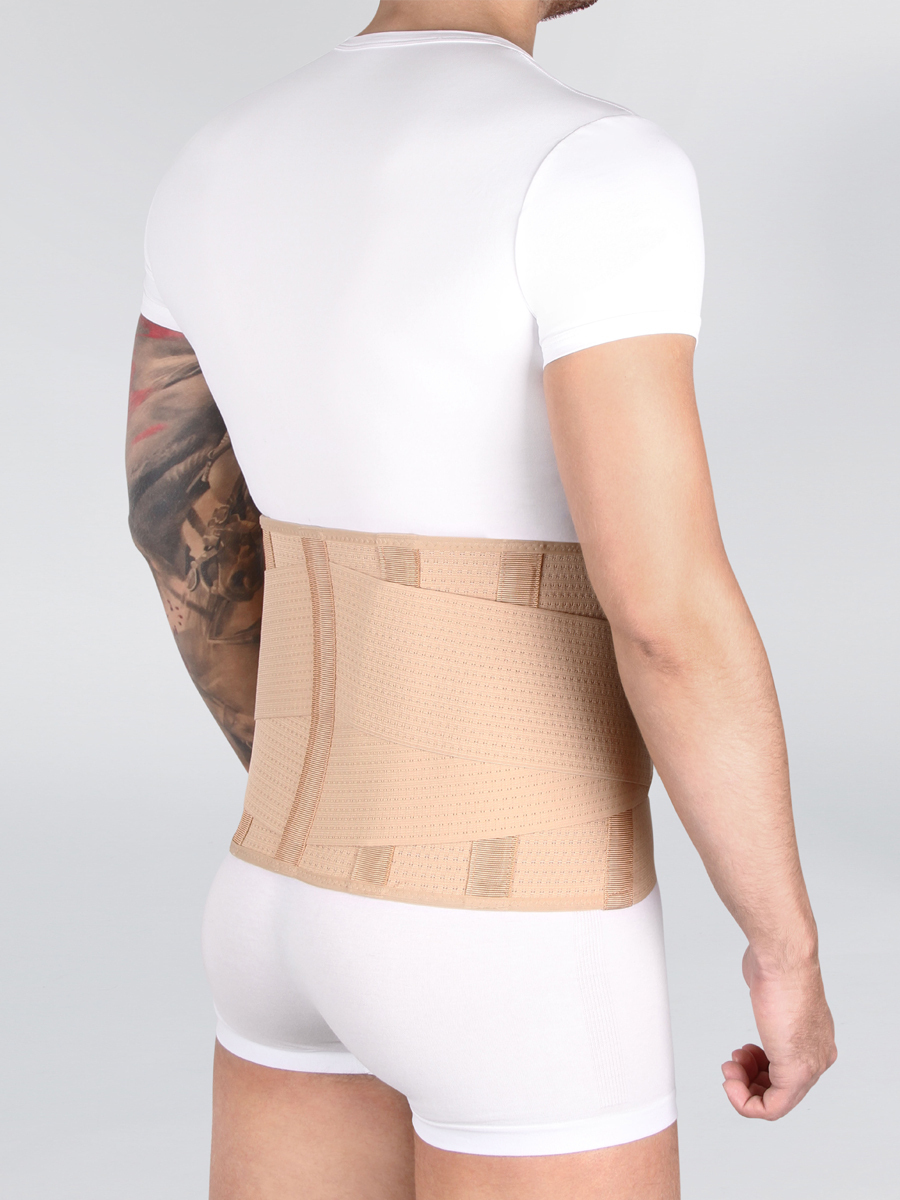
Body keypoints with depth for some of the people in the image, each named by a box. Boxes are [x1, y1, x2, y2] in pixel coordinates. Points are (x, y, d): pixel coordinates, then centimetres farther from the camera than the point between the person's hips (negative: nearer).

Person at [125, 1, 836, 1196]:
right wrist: (790, 952, -9)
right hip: (510, 962, -7)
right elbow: (672, 616, -25)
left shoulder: (226, 165, 5)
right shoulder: (589, 172, -21)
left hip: (297, 902, 8)